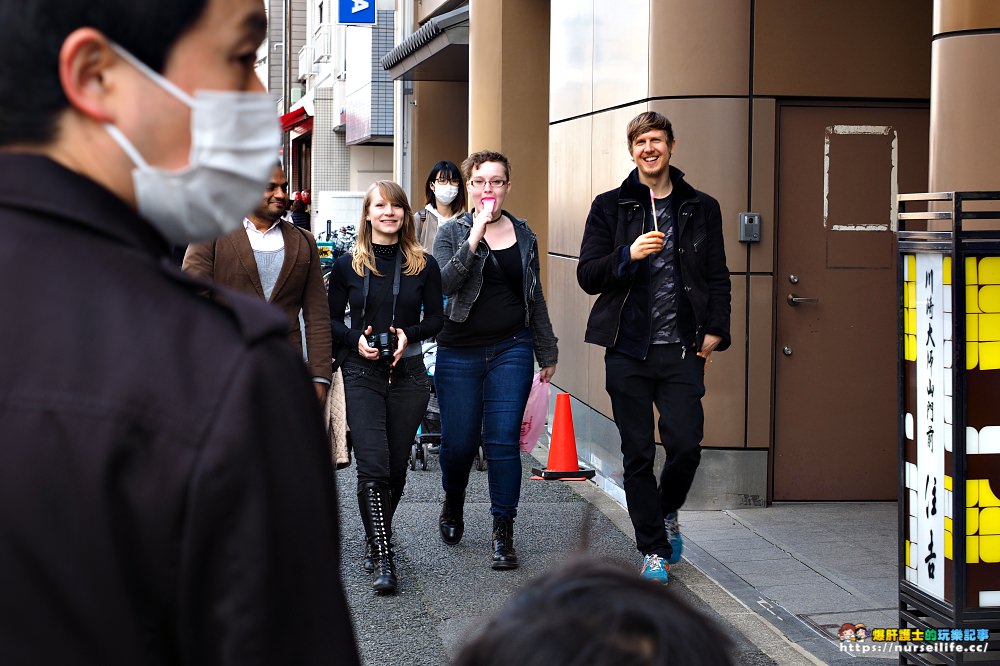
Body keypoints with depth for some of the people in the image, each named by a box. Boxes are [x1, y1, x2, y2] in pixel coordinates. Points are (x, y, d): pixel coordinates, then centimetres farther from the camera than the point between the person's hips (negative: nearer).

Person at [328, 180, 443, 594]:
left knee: (396, 466, 10)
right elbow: (331, 319, 7)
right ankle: (382, 558, -10)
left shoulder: (422, 264, 3)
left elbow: (436, 318, 9)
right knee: (373, 467, -12)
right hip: (362, 374, -1)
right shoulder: (349, 265, 2)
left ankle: (376, 539, 33)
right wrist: (356, 340, -12)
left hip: (408, 374, 2)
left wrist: (410, 335, -10)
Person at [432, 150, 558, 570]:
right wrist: (475, 237, -22)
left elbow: (535, 296, 16)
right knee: (459, 442, 5)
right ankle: (453, 504, 35)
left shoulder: (523, 235, 9)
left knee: (503, 441, -5)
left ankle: (503, 535, 2)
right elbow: (443, 284, -17)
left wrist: (546, 351, 18)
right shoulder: (452, 232, 0)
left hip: (512, 350, 1)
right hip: (460, 352, -1)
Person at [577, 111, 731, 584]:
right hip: (628, 350, 0)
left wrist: (716, 330, 0)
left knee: (686, 444, -8)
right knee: (637, 454, 3)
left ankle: (668, 511, 24)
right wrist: (629, 255, -15)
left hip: (682, 350, 0)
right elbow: (588, 276, 1)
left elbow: (718, 278, 12)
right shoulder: (610, 206, 6)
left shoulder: (701, 208, 9)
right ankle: (654, 549, 16)